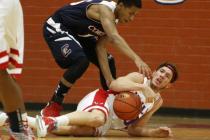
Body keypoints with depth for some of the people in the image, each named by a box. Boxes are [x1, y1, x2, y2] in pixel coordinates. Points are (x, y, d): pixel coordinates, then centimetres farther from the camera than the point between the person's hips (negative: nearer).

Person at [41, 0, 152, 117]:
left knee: (108, 61, 9)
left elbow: (100, 47, -4)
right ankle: (52, 109, -20)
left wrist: (109, 79, -13)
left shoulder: (113, 20, -1)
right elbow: (115, 38, -47)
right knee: (81, 61, -31)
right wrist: (137, 59, -60)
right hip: (56, 28, -10)